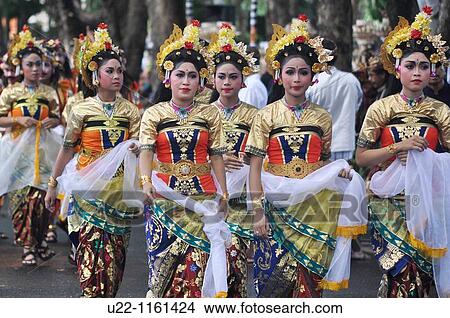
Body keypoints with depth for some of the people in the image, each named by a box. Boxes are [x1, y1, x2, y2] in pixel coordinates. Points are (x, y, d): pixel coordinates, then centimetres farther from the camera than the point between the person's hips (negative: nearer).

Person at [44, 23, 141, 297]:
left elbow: (137, 145, 9)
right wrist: (53, 185, 8)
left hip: (120, 190, 3)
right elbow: (67, 150, 5)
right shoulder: (82, 110, -1)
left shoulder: (130, 110, 5)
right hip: (89, 189, -2)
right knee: (93, 253, -10)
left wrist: (136, 149, -15)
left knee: (115, 254, 5)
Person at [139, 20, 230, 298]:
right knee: (164, 262, 3)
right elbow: (146, 151, -10)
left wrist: (223, 193, 2)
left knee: (197, 265, -4)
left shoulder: (211, 114, 6)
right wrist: (146, 181, -27)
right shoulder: (154, 114, 2)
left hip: (202, 198, 0)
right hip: (165, 198, 0)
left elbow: (216, 157, 6)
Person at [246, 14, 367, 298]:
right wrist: (258, 213, -9)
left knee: (310, 282, 2)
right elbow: (255, 167, -2)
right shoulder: (266, 116, 0)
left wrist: (339, 170, -5)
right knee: (277, 280, -6)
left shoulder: (322, 117, 8)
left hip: (315, 209, 2)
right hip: (278, 208, -2)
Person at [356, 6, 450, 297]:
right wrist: (397, 147, -14)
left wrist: (424, 159, -11)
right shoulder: (381, 109, 1)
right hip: (389, 202, -2)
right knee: (405, 269, -10)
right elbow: (361, 157, -3)